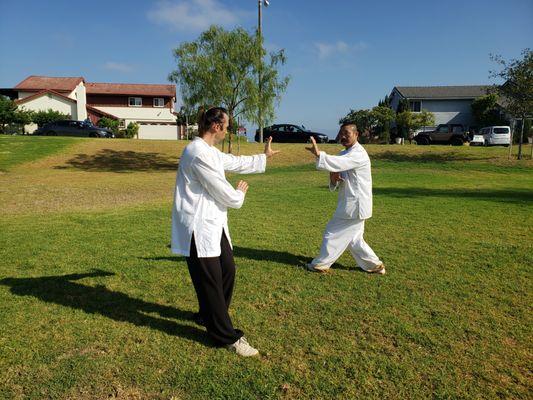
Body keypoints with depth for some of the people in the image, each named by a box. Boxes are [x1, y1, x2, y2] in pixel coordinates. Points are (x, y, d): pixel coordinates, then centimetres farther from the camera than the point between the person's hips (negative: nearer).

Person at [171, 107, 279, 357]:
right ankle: (226, 336, 12)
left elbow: (236, 162, 28)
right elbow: (224, 193, -18)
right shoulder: (199, 153, -21)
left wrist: (264, 157, 36)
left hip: (213, 224, 11)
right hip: (199, 228, -11)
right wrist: (239, 193, 4)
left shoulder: (209, 151, 13)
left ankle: (210, 315, 39)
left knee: (227, 269, 17)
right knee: (211, 282, -1)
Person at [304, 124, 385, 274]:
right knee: (353, 238, 17)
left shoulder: (358, 154, -17)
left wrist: (318, 154, -44)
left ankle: (321, 264, 15)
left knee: (333, 232, 0)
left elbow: (339, 163, -34)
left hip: (355, 204, -10)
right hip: (351, 203, 10)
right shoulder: (345, 153, 15)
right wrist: (334, 178, -10)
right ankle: (375, 265, 28)